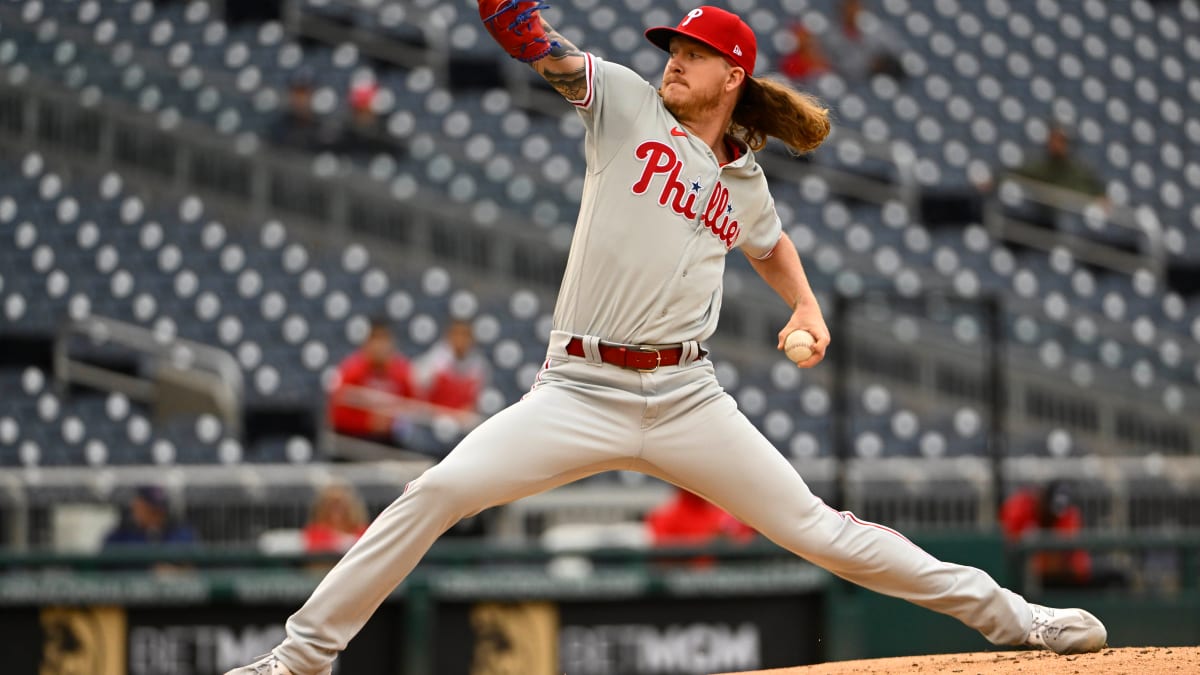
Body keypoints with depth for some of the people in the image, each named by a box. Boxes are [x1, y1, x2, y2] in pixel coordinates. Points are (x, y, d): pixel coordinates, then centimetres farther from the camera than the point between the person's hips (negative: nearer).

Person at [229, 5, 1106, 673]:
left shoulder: (744, 183, 13)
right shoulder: (628, 105, 4)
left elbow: (771, 245, 34)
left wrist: (806, 307, 15)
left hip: (686, 400, 2)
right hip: (577, 396, -2)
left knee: (813, 528, 0)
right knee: (436, 494, -18)